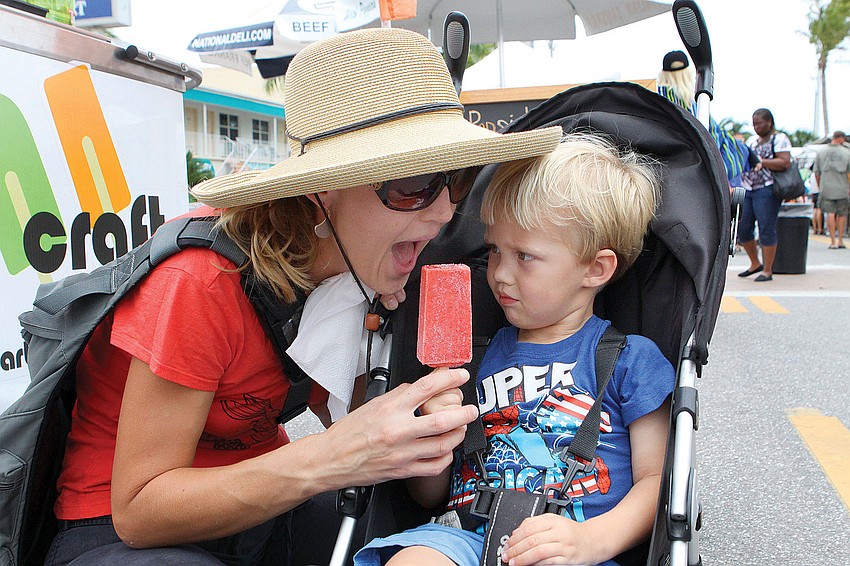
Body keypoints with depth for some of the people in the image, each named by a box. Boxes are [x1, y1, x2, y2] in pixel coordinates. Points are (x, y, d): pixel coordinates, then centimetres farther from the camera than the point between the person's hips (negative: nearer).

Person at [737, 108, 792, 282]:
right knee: (743, 228, 7)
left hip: (767, 190, -8)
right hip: (747, 189, 8)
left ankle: (767, 271, 0)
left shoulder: (779, 139, -4)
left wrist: (759, 161, -17)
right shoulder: (752, 140, 20)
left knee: (766, 229, -7)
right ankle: (755, 264, 25)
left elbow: (785, 163, -16)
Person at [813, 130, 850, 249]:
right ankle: (840, 241, 14)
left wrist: (820, 187, 17)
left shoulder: (821, 152, 5)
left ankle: (833, 241, -7)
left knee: (830, 213, -2)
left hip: (827, 188, 1)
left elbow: (816, 172, 7)